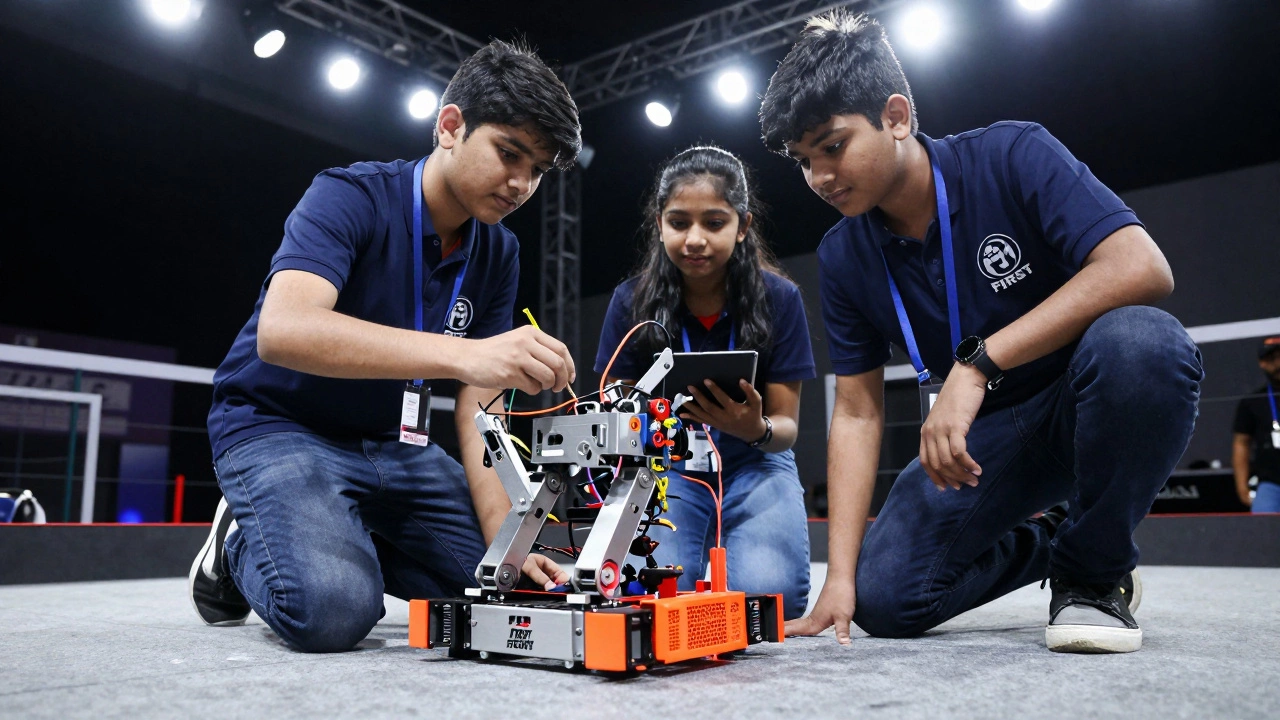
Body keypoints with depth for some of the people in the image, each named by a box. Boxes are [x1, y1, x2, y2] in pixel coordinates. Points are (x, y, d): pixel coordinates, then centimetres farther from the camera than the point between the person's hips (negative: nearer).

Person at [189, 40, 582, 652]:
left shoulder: (499, 253, -2)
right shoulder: (351, 197, -19)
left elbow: (478, 408, -6)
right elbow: (282, 331, -38)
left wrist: (503, 536, -21)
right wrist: (463, 353, -50)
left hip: (393, 445, 6)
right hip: (279, 427, -5)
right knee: (333, 607, -30)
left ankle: (355, 539, 13)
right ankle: (243, 545, 4)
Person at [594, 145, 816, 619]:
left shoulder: (779, 298, -11)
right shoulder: (632, 301, -9)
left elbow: (786, 426, -7)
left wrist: (757, 430, -32)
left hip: (753, 463, 0)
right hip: (668, 465, 1)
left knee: (768, 594, -24)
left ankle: (732, 542, 10)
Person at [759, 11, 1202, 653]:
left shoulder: (1012, 158, -17)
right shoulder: (843, 257, -5)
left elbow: (1142, 268, -31)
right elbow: (856, 414, -4)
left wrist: (978, 361, -38)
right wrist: (839, 575, -11)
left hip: (1093, 407, -3)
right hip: (979, 438, 4)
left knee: (1139, 341, -37)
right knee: (884, 599, -13)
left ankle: (1092, 572, -12)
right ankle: (1045, 539, 16)